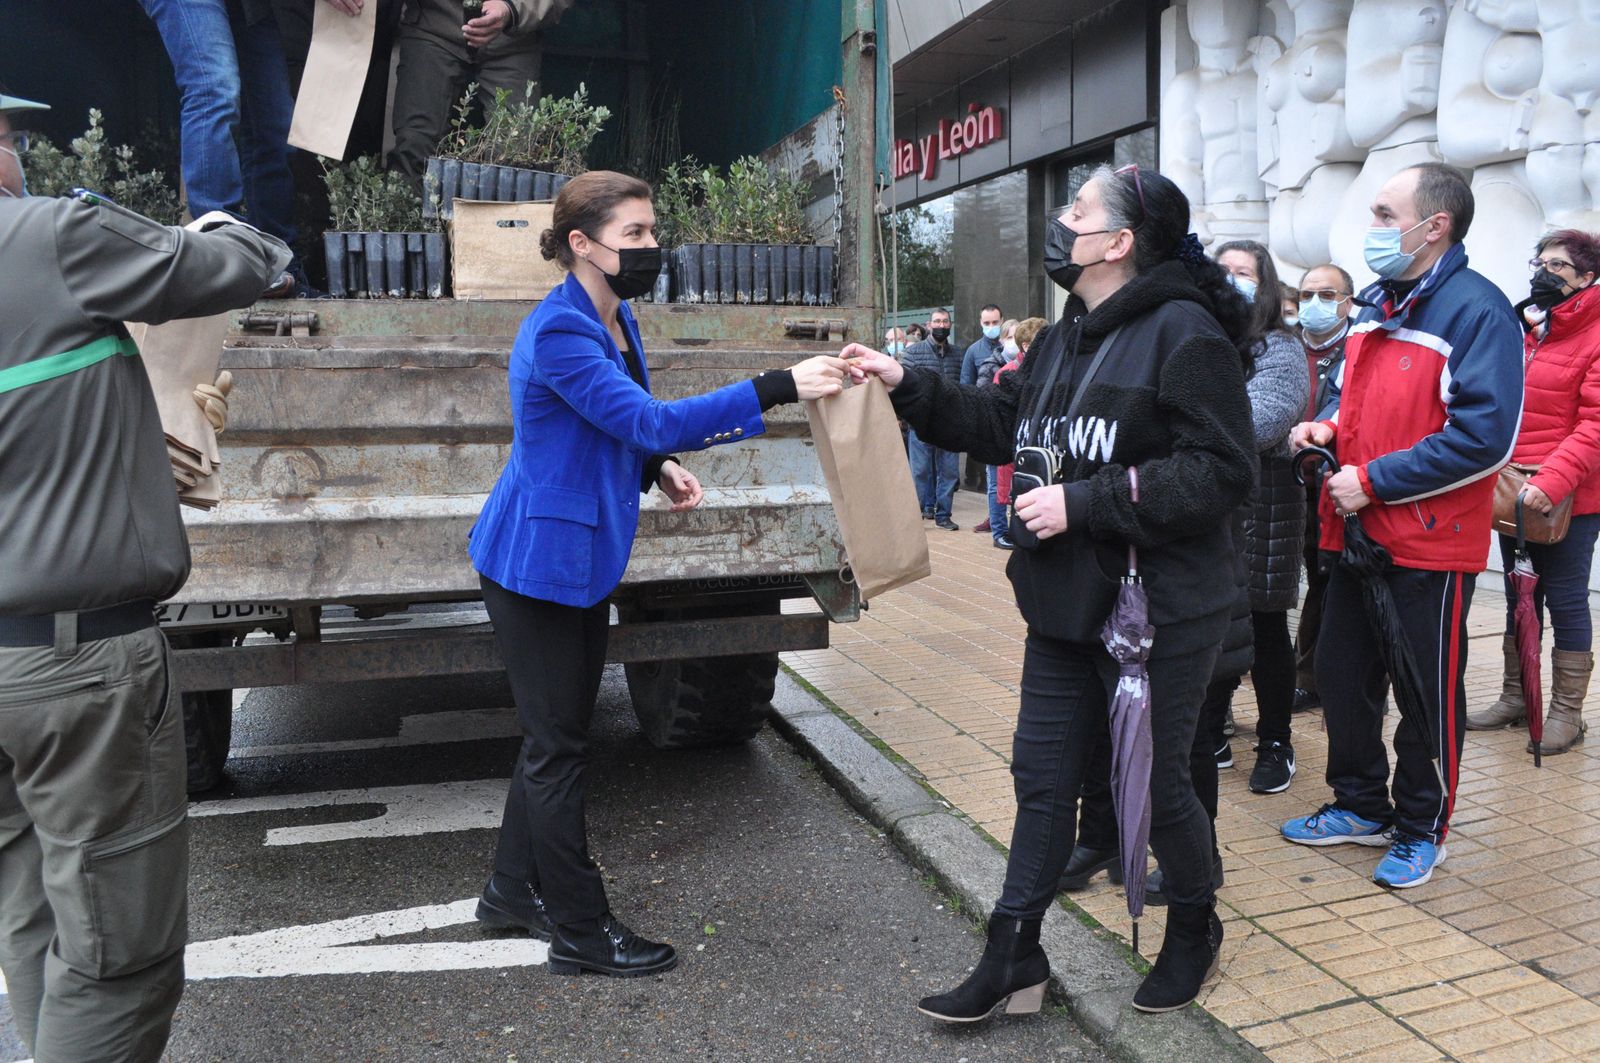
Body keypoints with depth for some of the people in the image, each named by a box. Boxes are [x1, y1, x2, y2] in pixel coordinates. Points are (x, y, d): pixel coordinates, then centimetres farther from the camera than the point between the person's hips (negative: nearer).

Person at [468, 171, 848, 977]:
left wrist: (658, 469, -2)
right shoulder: (558, 332, -22)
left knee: (556, 735, 18)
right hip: (538, 558, -9)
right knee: (556, 746, 1)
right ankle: (580, 933, 15)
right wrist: (780, 388, -35)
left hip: (582, 556, 9)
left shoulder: (616, 320, 8)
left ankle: (514, 890, 35)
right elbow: (646, 419, -32)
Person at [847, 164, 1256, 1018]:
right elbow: (998, 425, 15)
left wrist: (1083, 503, -24)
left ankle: (1194, 931, 36)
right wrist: (908, 386, 6)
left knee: (1155, 785, 8)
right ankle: (1013, 959, 25)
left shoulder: (1184, 333, -16)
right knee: (1042, 776, 13)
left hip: (1158, 613, -8)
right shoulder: (1062, 343, 12)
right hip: (1066, 607, 8)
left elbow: (1220, 470, -23)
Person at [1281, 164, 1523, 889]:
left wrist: (1373, 481, -21)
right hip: (1359, 532, 8)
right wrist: (1328, 427, 1)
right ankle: (1362, 807, 33)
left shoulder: (1477, 309, -15)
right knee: (1341, 672, 15)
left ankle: (1422, 828, 26)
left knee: (1428, 693, 7)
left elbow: (1486, 437, -22)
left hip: (1431, 544, -8)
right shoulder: (1375, 305, 10)